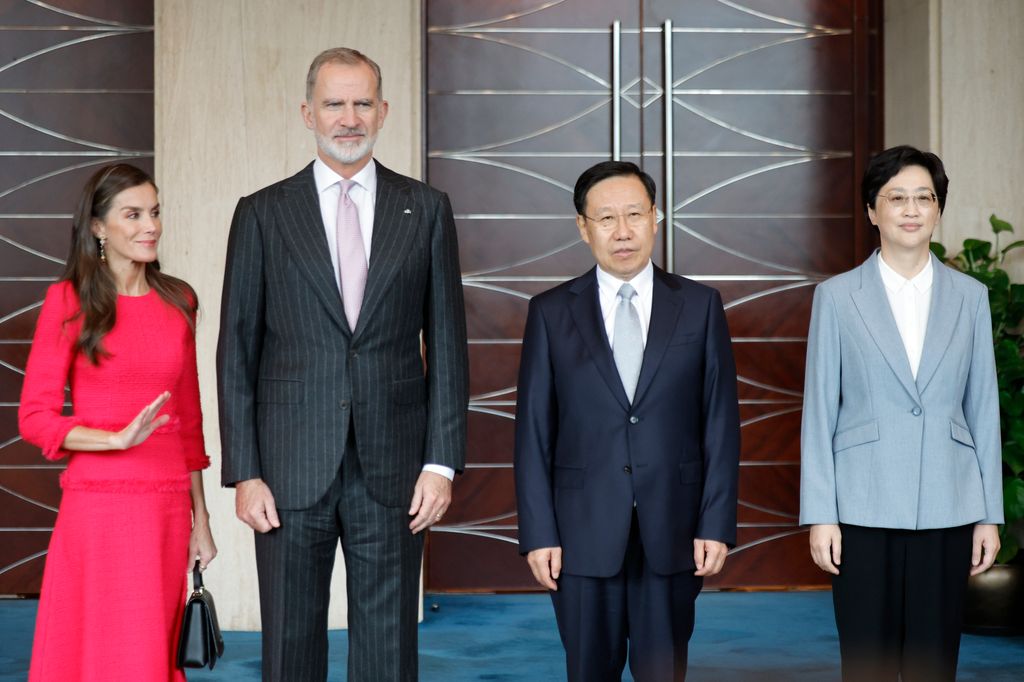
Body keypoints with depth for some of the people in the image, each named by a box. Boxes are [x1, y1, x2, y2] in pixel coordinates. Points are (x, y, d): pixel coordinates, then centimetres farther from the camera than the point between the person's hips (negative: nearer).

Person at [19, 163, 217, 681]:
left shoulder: (177, 301, 11)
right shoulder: (69, 301, -2)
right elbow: (35, 417, -6)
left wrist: (199, 516, 15)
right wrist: (119, 439, -20)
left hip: (169, 504, 4)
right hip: (100, 500, -4)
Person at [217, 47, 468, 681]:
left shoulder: (427, 210, 7)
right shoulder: (262, 214, 4)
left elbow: (447, 344, 6)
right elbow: (237, 352, 3)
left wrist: (443, 461, -2)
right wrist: (244, 472, -4)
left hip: (394, 470, 1)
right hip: (291, 471, 0)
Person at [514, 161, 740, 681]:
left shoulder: (699, 306, 4)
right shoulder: (550, 312, 3)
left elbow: (721, 423, 3)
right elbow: (533, 430, 2)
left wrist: (717, 524, -3)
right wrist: (538, 534, -4)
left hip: (672, 532, 0)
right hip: (584, 534, 0)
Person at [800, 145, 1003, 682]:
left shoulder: (969, 296, 7)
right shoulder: (837, 296, 3)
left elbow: (983, 410, 8)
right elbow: (819, 411, 2)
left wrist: (989, 516, 5)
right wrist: (819, 515, -4)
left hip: (946, 510, 1)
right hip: (864, 510, -1)